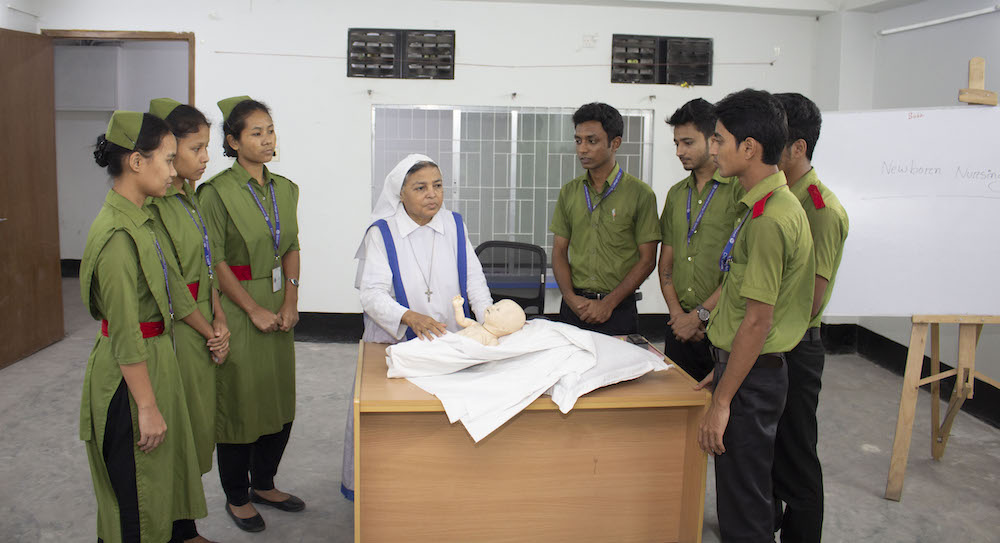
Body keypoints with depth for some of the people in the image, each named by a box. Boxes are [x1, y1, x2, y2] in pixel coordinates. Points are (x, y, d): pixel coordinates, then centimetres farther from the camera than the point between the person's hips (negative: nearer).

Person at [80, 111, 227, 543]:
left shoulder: (140, 221, 8)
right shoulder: (117, 233, -23)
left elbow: (172, 286, 17)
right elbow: (125, 333, -24)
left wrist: (210, 332, 25)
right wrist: (147, 407, -21)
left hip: (155, 358, 10)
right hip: (128, 376, -10)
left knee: (166, 472, 20)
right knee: (135, 490, 5)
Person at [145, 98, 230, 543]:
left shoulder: (189, 197, 10)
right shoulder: (154, 205, -19)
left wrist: (219, 317, 3)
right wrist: (208, 329, -9)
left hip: (201, 329, 9)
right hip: (178, 334, -9)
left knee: (198, 427, 16)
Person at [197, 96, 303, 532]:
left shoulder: (285, 189, 9)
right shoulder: (216, 192, -10)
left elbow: (292, 248, 9)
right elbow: (215, 260, -12)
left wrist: (290, 301, -3)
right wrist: (254, 310, -14)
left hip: (279, 306, 6)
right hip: (236, 308, -6)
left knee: (280, 398, 12)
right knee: (239, 400, 3)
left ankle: (263, 484, 31)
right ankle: (236, 496, 21)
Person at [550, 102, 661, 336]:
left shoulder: (640, 193, -4)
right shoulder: (569, 192, 8)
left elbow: (647, 260, -5)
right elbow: (559, 251, 8)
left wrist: (608, 303, -11)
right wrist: (571, 298, -8)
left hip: (619, 310, -3)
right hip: (574, 307, 3)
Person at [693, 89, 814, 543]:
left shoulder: (769, 219, -21)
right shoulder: (772, 204, 11)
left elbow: (757, 321, -23)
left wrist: (722, 400, -18)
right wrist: (723, 368, 20)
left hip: (751, 376, -10)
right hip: (747, 366, 10)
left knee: (743, 504, 3)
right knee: (745, 492, 21)